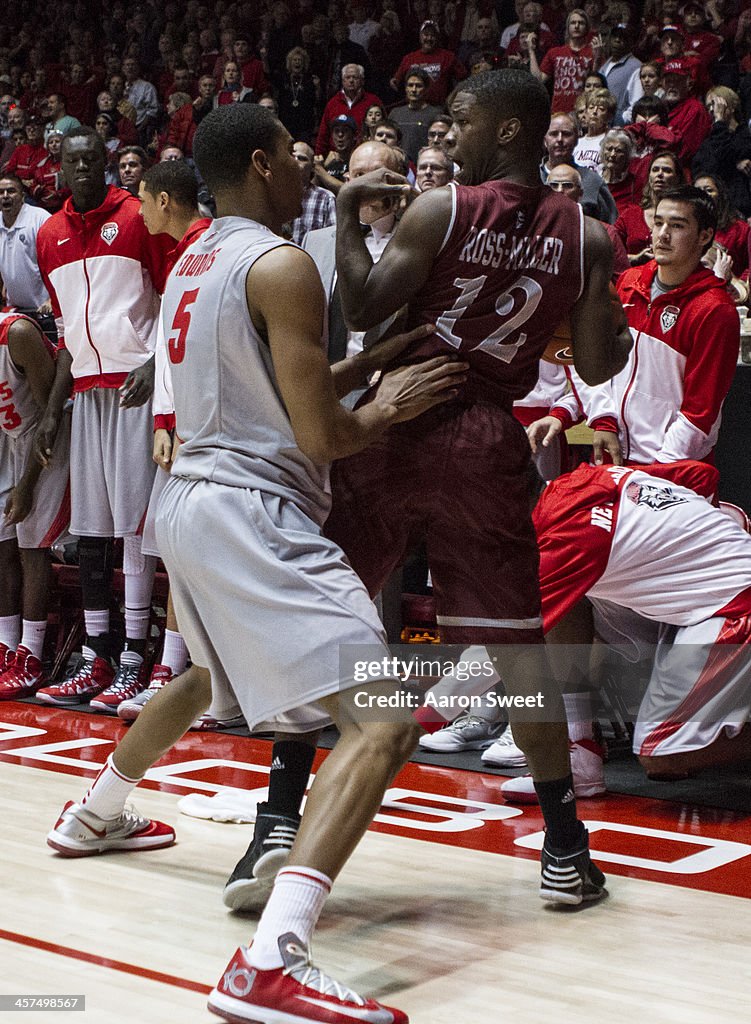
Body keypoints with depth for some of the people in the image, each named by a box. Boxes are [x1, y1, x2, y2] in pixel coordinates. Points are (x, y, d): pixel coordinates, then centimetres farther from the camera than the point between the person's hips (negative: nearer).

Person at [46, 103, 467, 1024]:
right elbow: (320, 437, -16)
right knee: (381, 722, -16)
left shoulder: (191, 262, 15)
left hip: (191, 496, 10)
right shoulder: (280, 265, -13)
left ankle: (93, 817, 57)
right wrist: (391, 405, 3)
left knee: (204, 674, 37)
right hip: (258, 513, -10)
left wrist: (371, 358, 19)